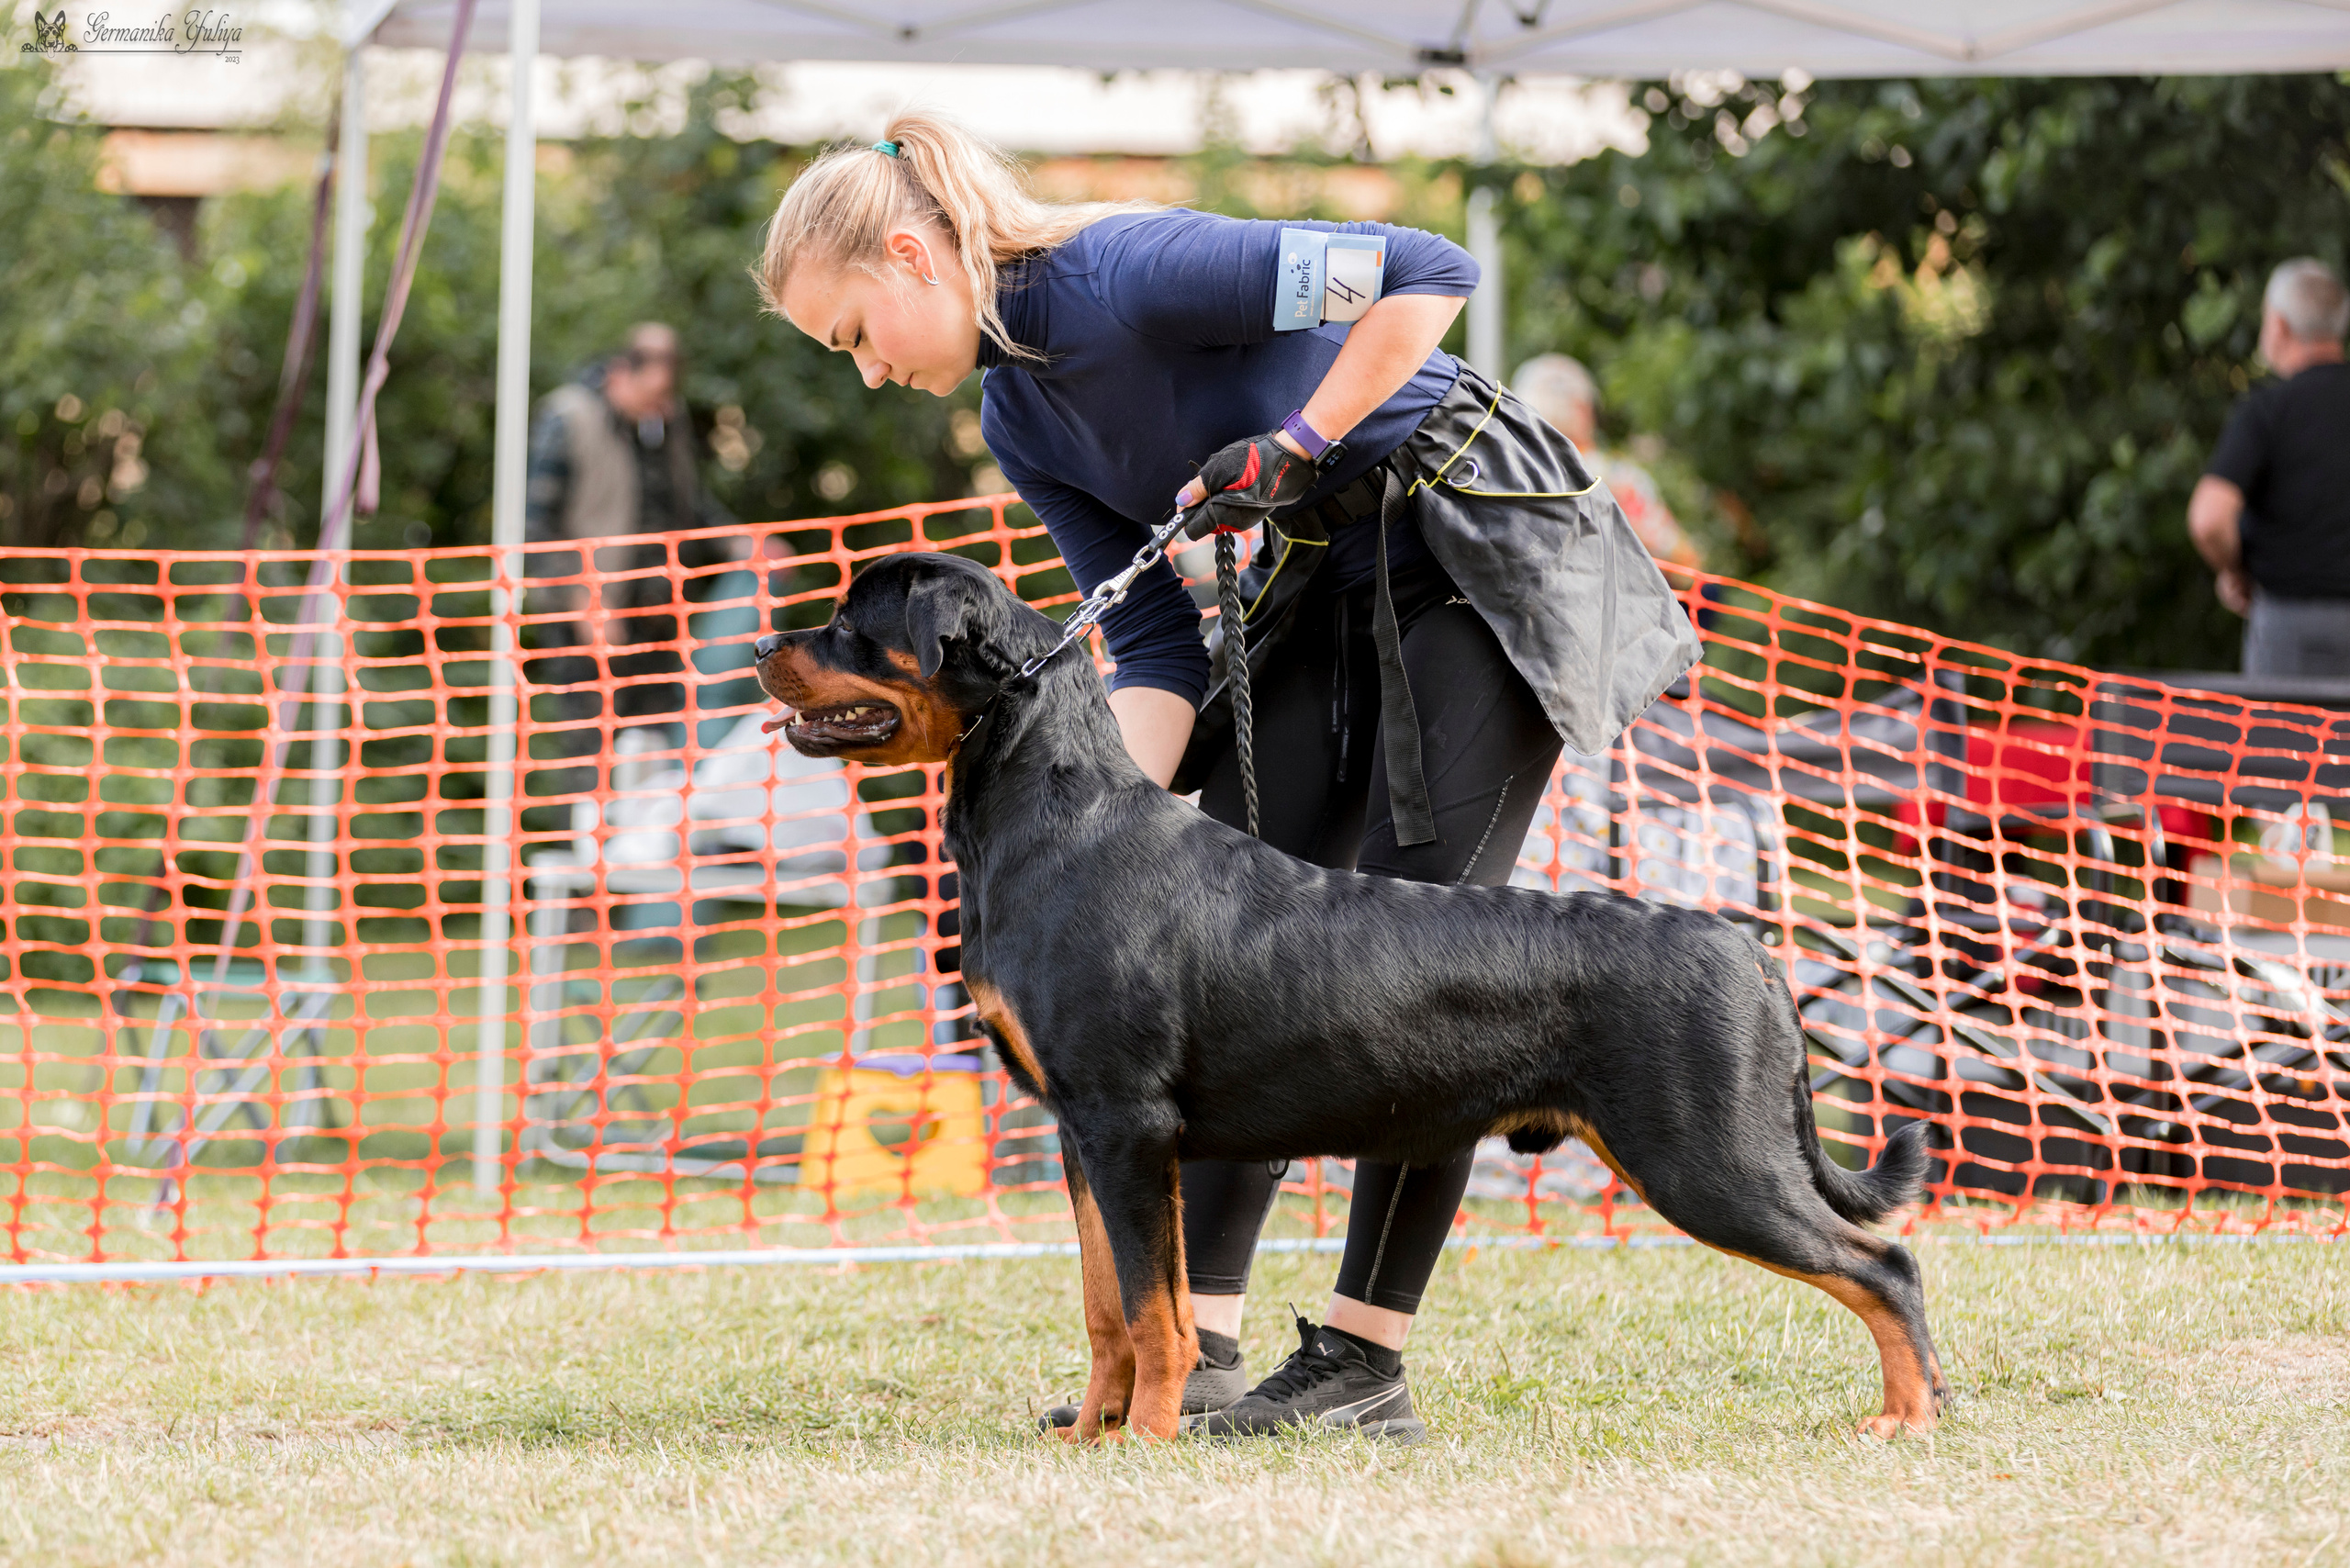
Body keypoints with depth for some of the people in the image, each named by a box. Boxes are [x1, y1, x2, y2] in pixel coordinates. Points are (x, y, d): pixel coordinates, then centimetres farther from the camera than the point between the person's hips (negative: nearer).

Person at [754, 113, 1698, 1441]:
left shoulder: (1127, 274, -23)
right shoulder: (1021, 420, 3)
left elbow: (1431, 274, -26)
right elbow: (1158, 648, 2)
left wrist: (1297, 444, -23)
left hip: (1483, 551, -8)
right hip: (1323, 587, 9)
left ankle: (1365, 1361, -8)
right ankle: (1195, 1347, -5)